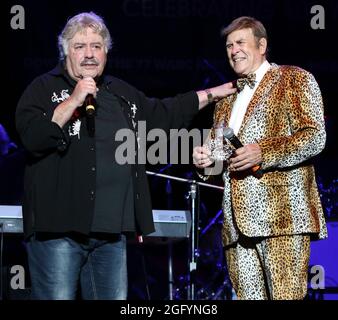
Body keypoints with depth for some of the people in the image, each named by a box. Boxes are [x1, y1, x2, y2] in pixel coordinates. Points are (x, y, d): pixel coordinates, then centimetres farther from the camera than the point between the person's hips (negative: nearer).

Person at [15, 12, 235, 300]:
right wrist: (74, 101, -17)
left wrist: (211, 94, 35)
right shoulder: (45, 88, 0)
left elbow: (163, 114, 33)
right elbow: (32, 136, -16)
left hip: (112, 232, 6)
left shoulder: (121, 93, 19)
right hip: (58, 229, -6)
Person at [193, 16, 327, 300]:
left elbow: (315, 137, -5)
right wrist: (206, 158, 5)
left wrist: (263, 152, -18)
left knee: (285, 296, -12)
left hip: (282, 213, -6)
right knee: (246, 295, -1)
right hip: (238, 221, 6)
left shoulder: (295, 80, 5)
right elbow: (218, 148, 29)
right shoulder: (226, 97, 25)